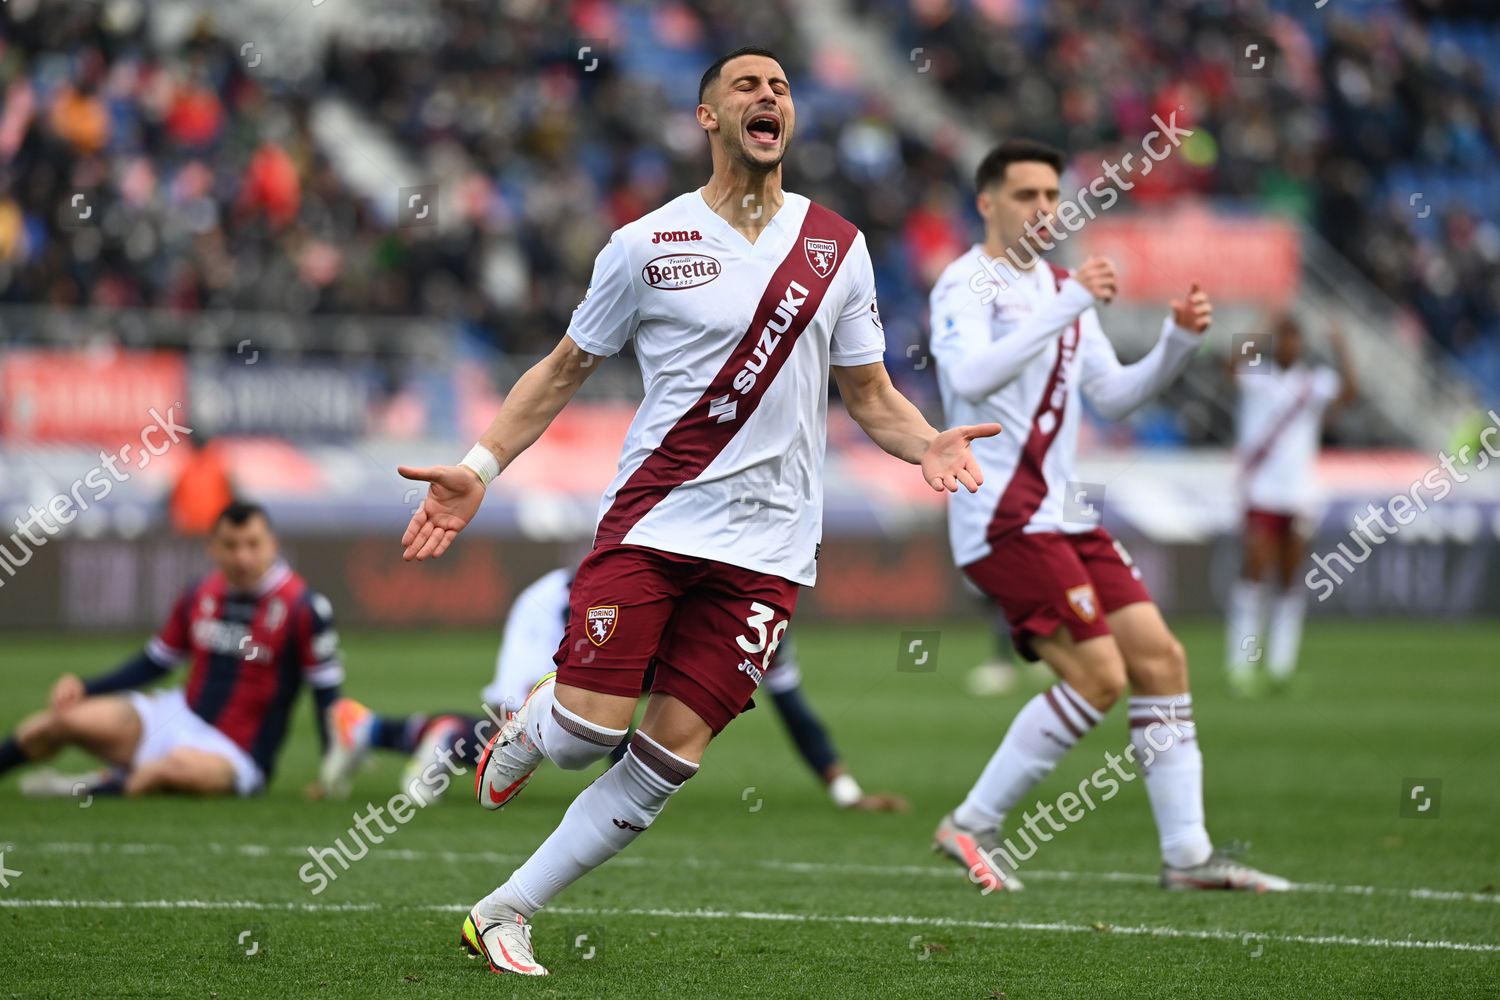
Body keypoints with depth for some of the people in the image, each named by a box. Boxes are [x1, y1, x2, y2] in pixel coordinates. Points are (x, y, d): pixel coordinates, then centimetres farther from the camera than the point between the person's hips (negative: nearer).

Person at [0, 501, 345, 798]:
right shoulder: (198, 595, 2)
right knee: (70, 717, -13)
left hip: (236, 755, -5)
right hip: (180, 716, 5)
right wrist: (83, 687, 2)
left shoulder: (303, 608, -14)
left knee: (180, 765, -40)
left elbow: (326, 691, -9)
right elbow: (154, 662, 13)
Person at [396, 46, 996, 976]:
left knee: (672, 753, -5)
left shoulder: (838, 248, 9)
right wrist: (479, 467, 0)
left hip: (766, 543, 2)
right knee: (590, 727, -14)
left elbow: (870, 393, 15)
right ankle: (526, 729, 24)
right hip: (650, 518, -2)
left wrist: (930, 445, -6)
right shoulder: (647, 245, 2)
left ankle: (507, 912, 7)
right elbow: (564, 371, 11)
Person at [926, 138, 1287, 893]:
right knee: (1098, 676, -15)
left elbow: (1113, 395, 19)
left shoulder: (1061, 292, 18)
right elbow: (973, 377, -27)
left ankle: (1187, 853, 5)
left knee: (1159, 659, 2)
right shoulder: (966, 285, -8)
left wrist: (1177, 343, 2)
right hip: (1002, 514, -9)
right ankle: (972, 826, -5)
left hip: (1063, 513, 9)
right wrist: (1067, 308, -32)